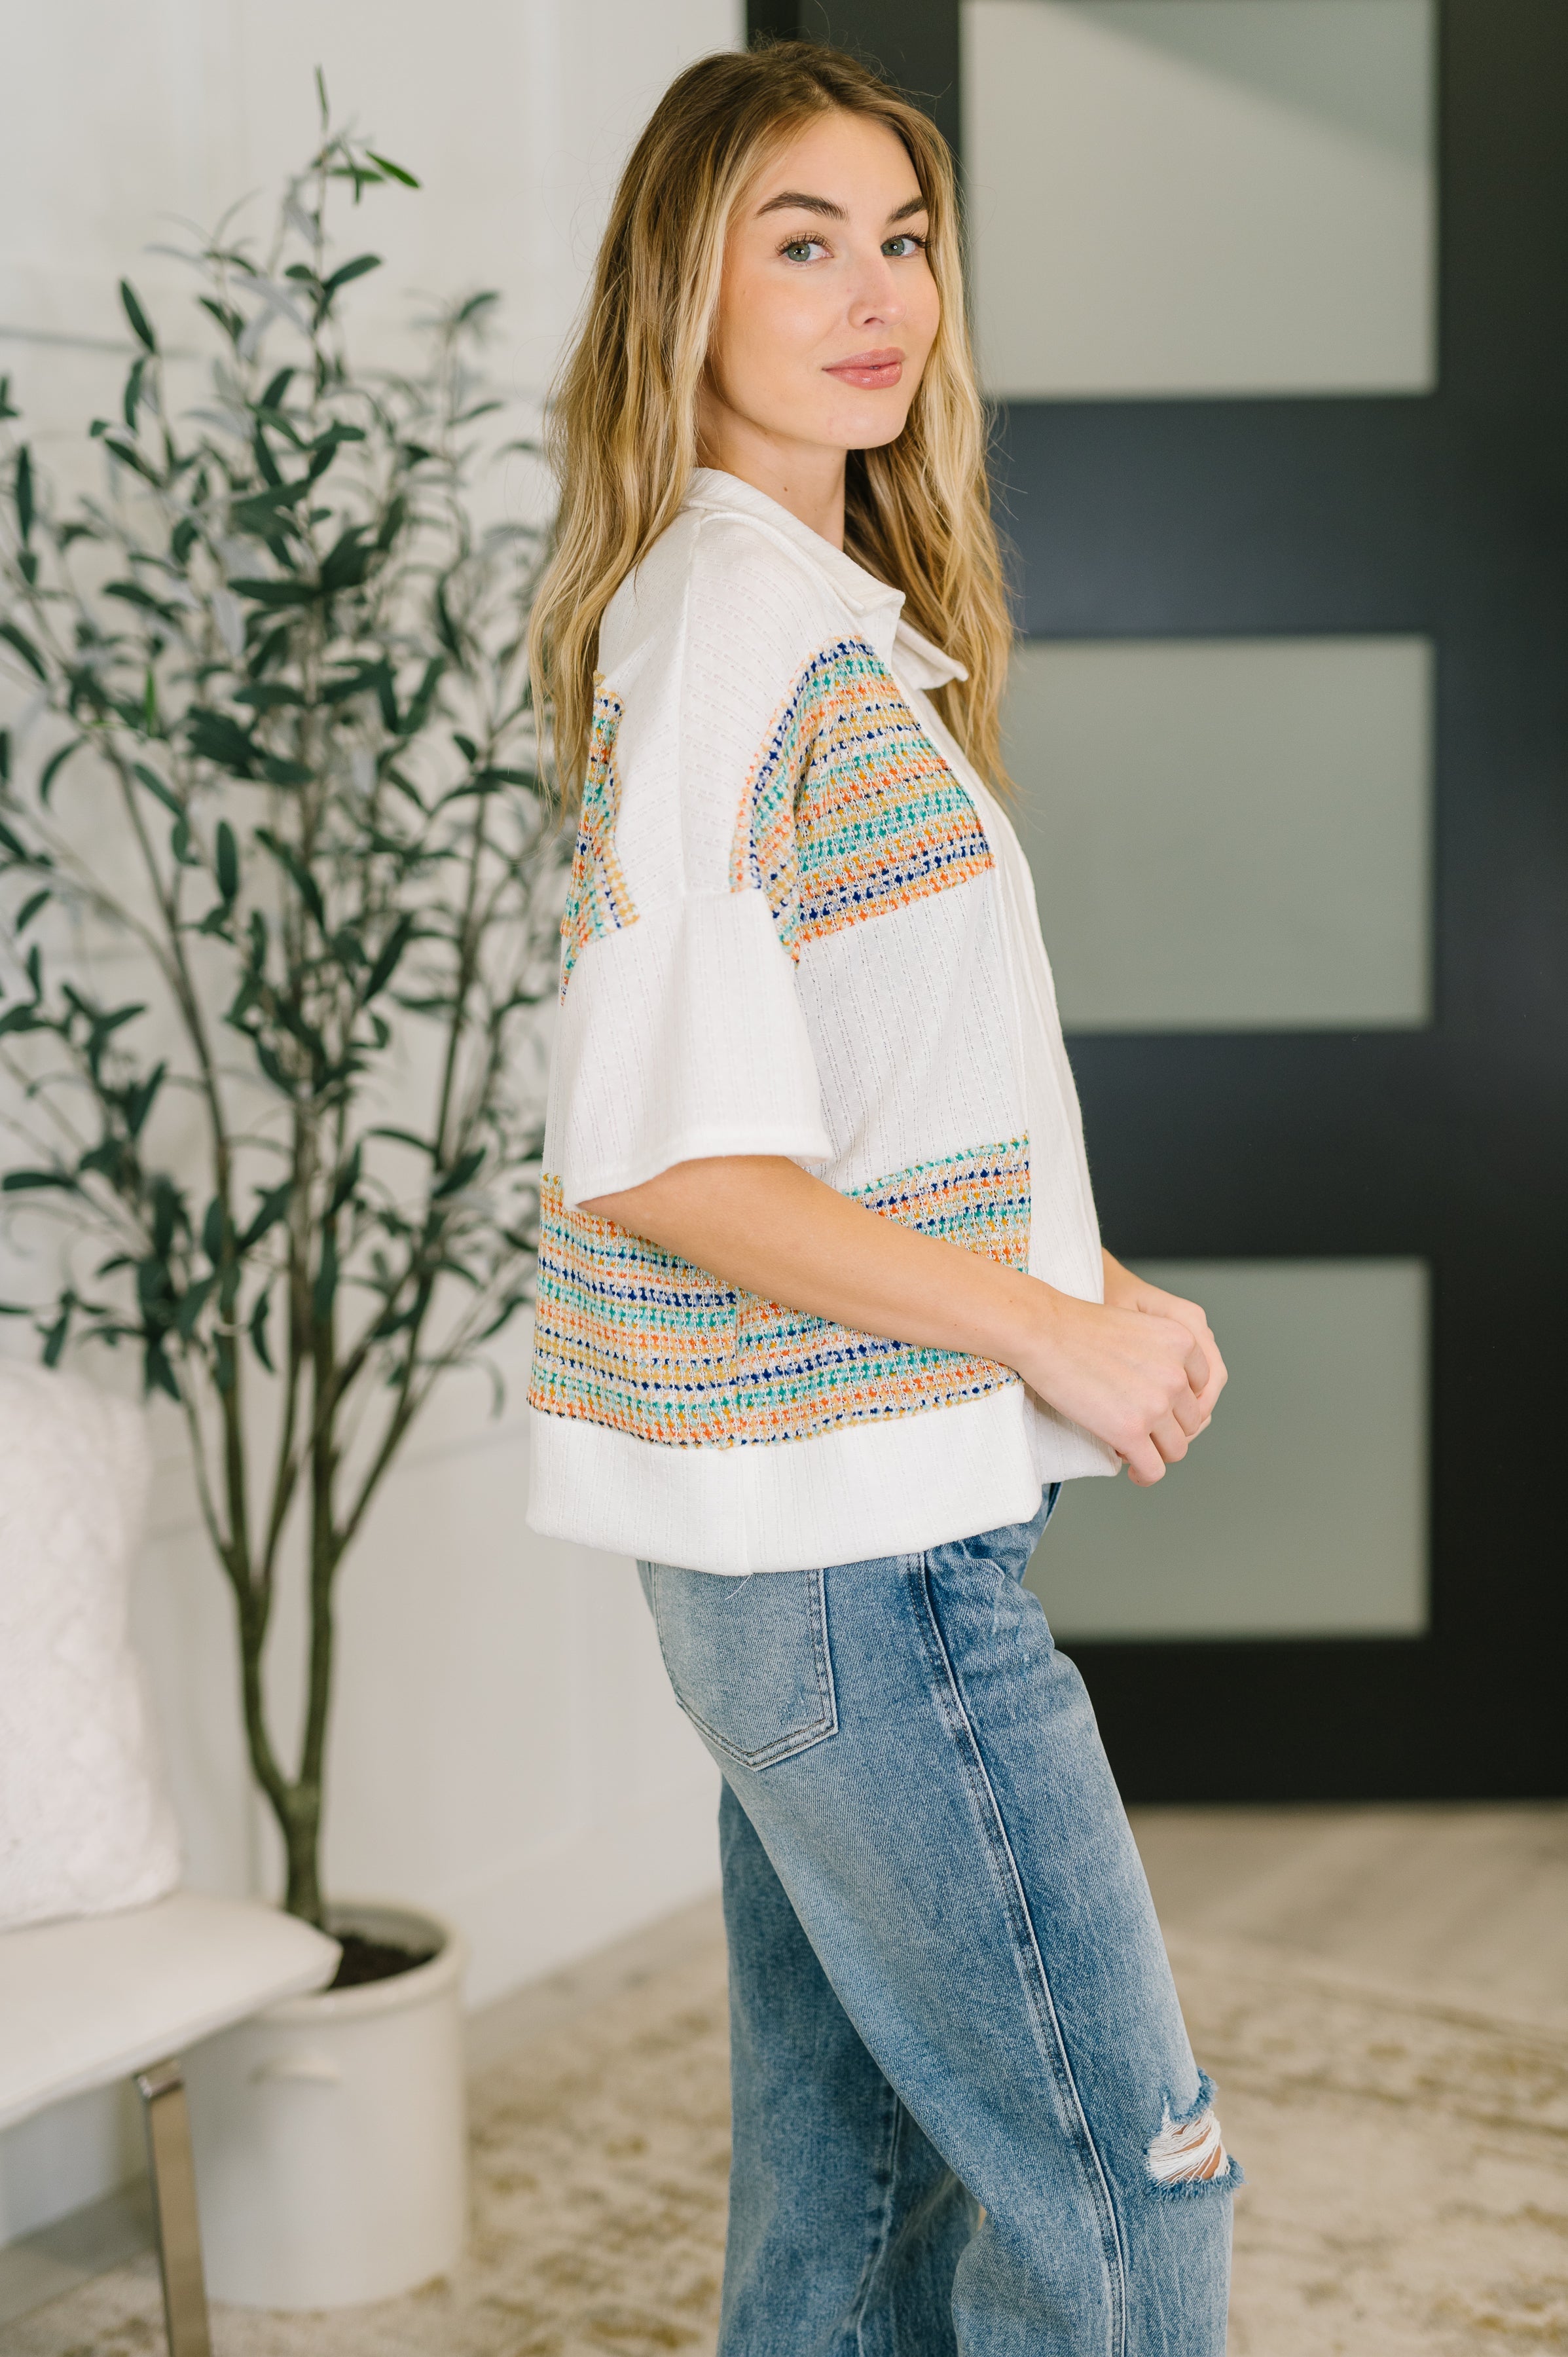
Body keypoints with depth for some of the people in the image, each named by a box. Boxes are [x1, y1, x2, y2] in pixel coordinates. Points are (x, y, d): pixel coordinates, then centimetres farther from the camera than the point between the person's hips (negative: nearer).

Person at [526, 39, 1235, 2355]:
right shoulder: (736, 618, -14)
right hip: (867, 1546, -9)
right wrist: (1053, 1333, -15)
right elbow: (654, 1150, -20)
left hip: (833, 1540, 9)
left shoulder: (829, 610, 15)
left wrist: (1082, 1276, 6)